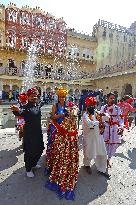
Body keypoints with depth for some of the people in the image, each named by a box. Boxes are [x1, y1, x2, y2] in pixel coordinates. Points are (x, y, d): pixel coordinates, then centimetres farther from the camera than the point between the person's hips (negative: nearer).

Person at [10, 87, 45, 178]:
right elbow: (21, 112, -41)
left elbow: (43, 102, 27)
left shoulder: (38, 105, 3)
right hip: (29, 133, -7)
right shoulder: (26, 107, -17)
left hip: (38, 131, 7)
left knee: (40, 149, 19)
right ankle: (28, 169, 31)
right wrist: (17, 110, -61)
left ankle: (33, 163, 45)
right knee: (29, 151, 6)